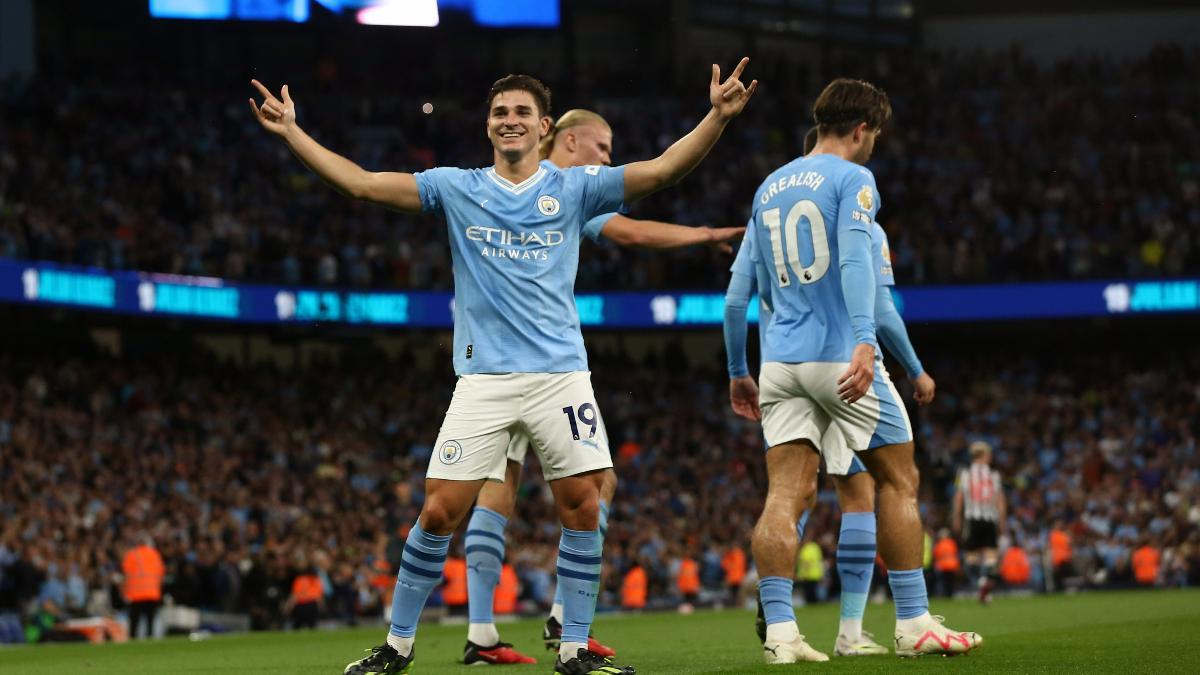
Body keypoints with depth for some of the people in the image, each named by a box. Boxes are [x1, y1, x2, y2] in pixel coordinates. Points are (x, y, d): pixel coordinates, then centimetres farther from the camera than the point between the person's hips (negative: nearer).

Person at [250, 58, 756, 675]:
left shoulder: (573, 187, 6)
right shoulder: (457, 188, 8)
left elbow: (662, 171, -3)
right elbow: (364, 184, 5)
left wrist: (717, 116, -18)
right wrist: (291, 132, -1)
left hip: (560, 375, 0)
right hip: (483, 377, 0)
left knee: (583, 507, -6)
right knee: (439, 511, -4)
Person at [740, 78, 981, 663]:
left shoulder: (769, 188, 17)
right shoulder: (852, 179, -5)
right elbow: (853, 258, -20)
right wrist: (864, 341, -29)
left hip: (780, 358, 6)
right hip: (839, 354, -6)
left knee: (786, 494, -1)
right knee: (898, 482, 7)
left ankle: (779, 631, -12)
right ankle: (913, 625, 8)